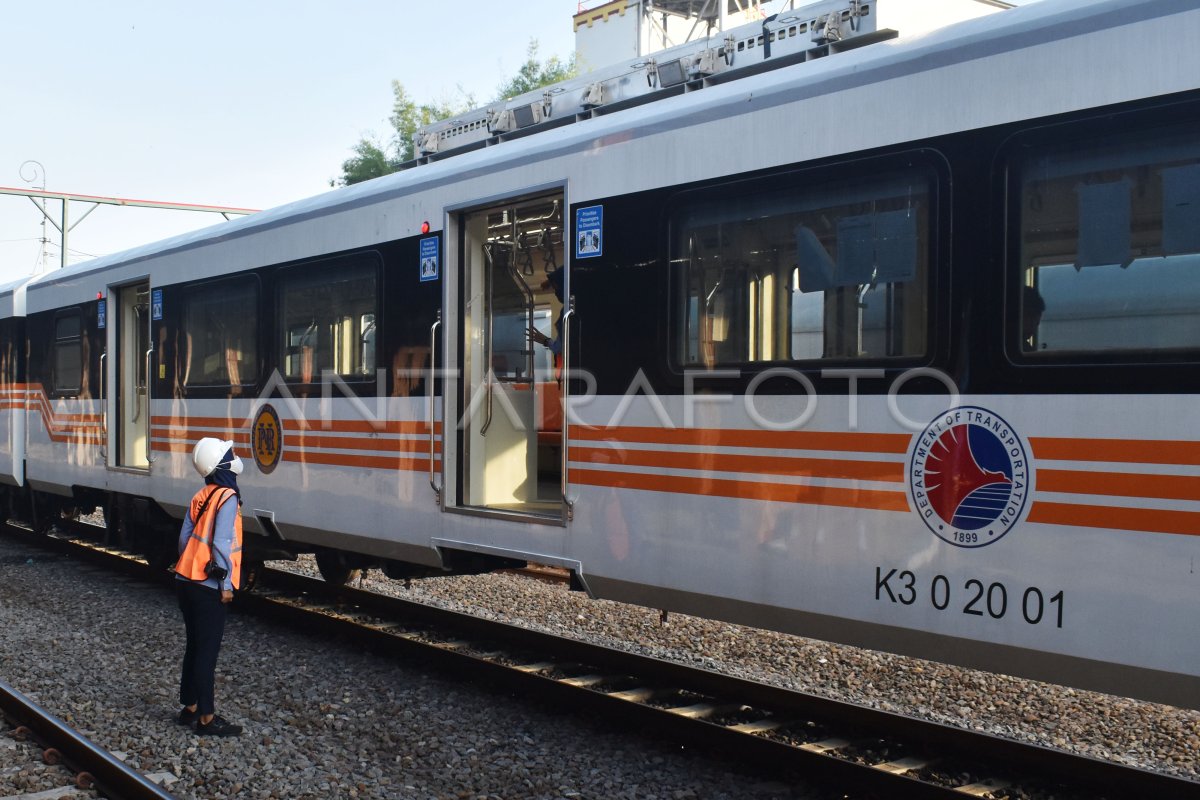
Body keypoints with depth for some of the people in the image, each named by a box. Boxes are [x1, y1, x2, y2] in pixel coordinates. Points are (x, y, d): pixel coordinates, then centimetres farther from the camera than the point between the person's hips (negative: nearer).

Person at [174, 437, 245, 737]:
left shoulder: (200, 497, 10)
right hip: (209, 587, -8)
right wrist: (226, 584, -12)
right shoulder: (228, 498, -13)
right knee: (207, 651, -3)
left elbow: (185, 538, 11)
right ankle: (207, 718, 2)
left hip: (187, 581, 8)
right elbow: (221, 544, -18)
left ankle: (190, 707, 26)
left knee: (194, 646, 17)